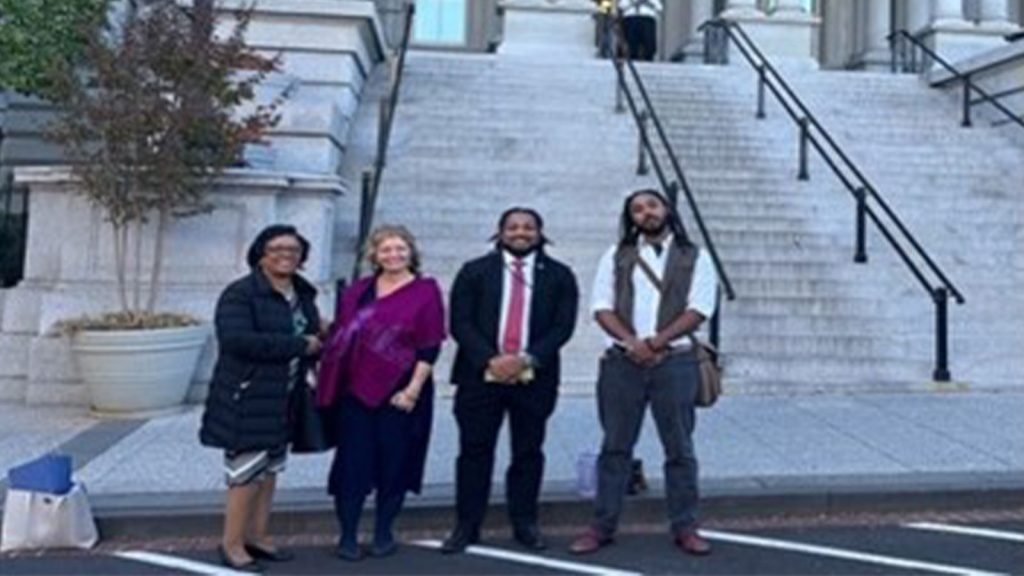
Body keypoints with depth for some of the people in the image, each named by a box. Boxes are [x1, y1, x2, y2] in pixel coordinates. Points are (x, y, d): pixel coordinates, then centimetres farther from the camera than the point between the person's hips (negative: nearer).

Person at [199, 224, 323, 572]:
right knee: (248, 471, -3)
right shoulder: (240, 294, -13)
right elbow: (237, 339, -28)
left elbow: (312, 337, 24)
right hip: (247, 399, -8)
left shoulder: (303, 294, 11)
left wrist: (317, 345, -3)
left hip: (284, 400, 8)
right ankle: (232, 544, 13)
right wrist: (297, 345, -25)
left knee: (270, 469, 14)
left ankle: (257, 537, 27)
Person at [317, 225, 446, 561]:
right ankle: (347, 535, 14)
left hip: (399, 392, -2)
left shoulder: (425, 291, -2)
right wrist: (328, 377, 6)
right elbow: (340, 335, 14)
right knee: (353, 460, 3)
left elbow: (430, 347, -6)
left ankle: (383, 533, 21)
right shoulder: (358, 290, 11)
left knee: (393, 460, 6)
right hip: (355, 389, 3)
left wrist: (413, 389, -13)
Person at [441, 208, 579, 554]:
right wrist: (490, 360, -14)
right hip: (480, 374, 0)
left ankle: (525, 524, 19)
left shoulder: (559, 275, 7)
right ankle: (467, 526, 11)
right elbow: (460, 322, -1)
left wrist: (526, 359, -13)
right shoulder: (474, 271, 6)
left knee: (528, 452, 8)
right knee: (475, 450, 2)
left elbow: (563, 326, -1)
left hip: (535, 377, 1)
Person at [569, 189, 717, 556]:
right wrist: (631, 342, -14)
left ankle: (684, 528, 15)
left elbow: (698, 310, -3)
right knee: (615, 447, 6)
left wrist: (656, 342, -13)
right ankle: (602, 526, 14)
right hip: (622, 362, 1)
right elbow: (602, 307, 2)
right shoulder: (616, 256, 10)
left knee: (679, 448, 4)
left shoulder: (694, 258, 7)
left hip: (675, 362, -1)